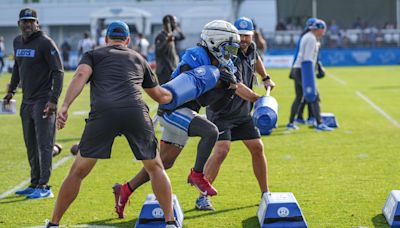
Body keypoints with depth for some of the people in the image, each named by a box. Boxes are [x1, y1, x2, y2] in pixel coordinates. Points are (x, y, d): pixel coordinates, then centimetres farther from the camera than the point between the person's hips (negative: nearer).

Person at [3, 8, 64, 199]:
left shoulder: (45, 43, -12)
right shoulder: (17, 42, 10)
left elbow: (58, 72, -15)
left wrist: (53, 100, -21)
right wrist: (11, 90, 20)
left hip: (43, 101, -8)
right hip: (27, 101, 8)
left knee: (43, 144, -10)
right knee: (31, 145, 13)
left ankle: (44, 186, -10)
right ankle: (35, 184, 22)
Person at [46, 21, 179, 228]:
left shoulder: (93, 55, 25)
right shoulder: (139, 59, 32)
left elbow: (81, 75, 2)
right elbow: (160, 96, 43)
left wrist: (64, 107, -8)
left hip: (103, 112, -1)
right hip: (136, 112, 1)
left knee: (78, 172, 13)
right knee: (155, 168, 22)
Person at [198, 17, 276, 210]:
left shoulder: (251, 48, 0)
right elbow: (238, 87, -37)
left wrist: (266, 78, 30)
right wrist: (260, 101, -46)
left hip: (243, 111, 8)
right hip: (222, 112, -8)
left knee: (257, 148, 7)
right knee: (221, 150, -21)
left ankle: (265, 193, 19)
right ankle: (202, 197, -16)